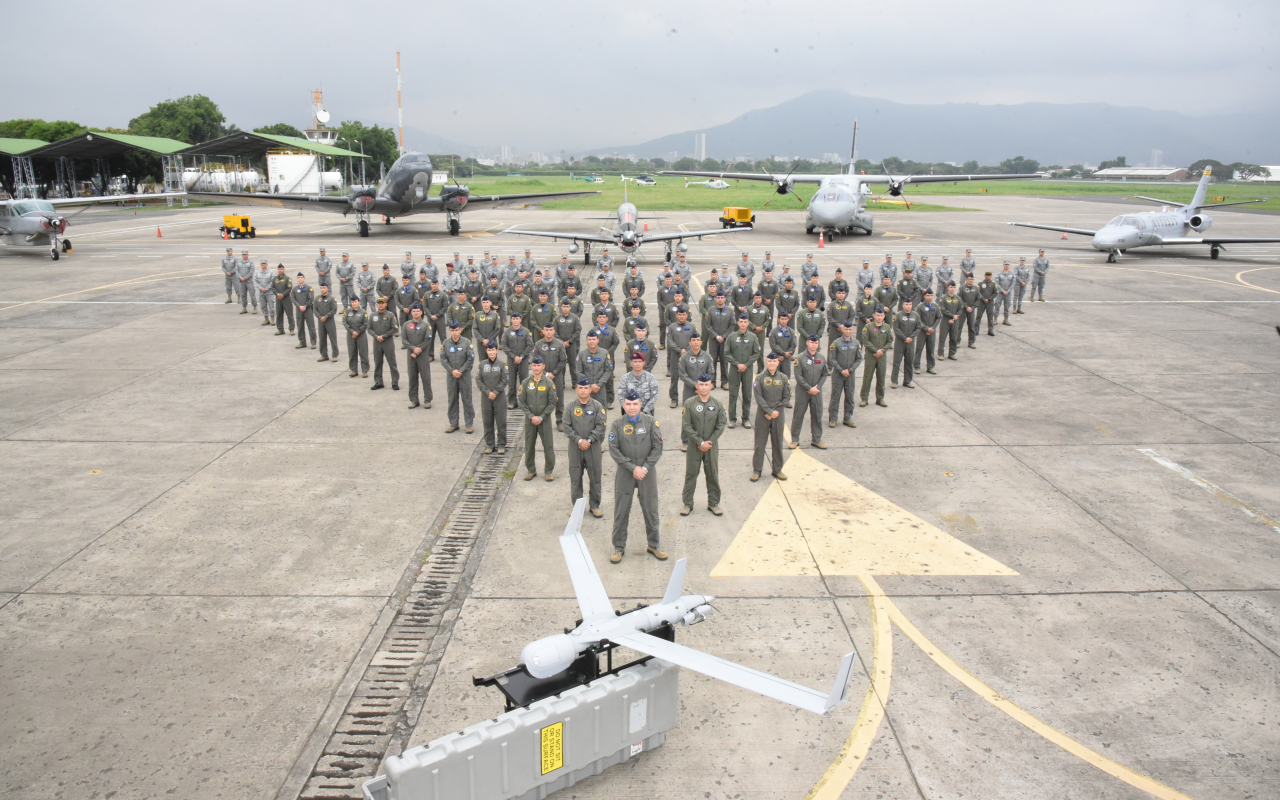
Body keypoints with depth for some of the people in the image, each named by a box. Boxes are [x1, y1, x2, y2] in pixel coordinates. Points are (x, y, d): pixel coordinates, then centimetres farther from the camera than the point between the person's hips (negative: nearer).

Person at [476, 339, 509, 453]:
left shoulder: (501, 365, -2)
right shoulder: (482, 364, 1)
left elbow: (505, 381, -5)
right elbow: (478, 380, -1)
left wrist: (495, 392, -12)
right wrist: (488, 392, -10)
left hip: (499, 397, -2)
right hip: (486, 397, 2)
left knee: (501, 421, 2)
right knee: (487, 422, 8)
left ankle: (501, 445, 13)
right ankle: (489, 444, 19)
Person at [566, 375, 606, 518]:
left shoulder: (597, 406, -1)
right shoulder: (570, 407, 2)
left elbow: (600, 427, -6)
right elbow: (567, 427, -3)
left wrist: (589, 440, -14)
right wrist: (579, 440, -13)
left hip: (593, 447, -1)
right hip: (575, 447, 1)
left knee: (595, 478, 6)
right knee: (575, 478, 7)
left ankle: (594, 506, 19)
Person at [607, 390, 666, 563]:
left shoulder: (650, 422, -3)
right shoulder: (617, 424, -3)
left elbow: (658, 447, -4)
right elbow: (614, 450, -7)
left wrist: (645, 468, -11)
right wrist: (633, 468, -12)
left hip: (647, 472, 0)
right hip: (624, 473, 0)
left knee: (651, 510, 8)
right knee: (621, 511, 6)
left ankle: (654, 545, 25)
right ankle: (619, 547, 19)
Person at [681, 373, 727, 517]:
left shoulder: (718, 405, -1)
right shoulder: (689, 403, -6)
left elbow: (721, 425, -2)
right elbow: (686, 426, -9)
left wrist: (709, 442, -11)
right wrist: (700, 442, -13)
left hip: (712, 446, 1)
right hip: (693, 446, -1)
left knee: (713, 475, 9)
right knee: (690, 475, 6)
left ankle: (713, 503, 22)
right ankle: (688, 504, 17)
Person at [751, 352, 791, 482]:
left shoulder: (784, 378, 2)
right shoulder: (760, 378, -3)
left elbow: (787, 398, 1)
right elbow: (759, 397, -9)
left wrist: (776, 410, -9)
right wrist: (770, 411, -17)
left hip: (778, 415, 2)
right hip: (762, 415, -2)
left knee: (777, 443, 9)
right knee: (760, 443, 3)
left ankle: (777, 469, 21)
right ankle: (757, 470, 13)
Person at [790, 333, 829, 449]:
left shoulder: (822, 358, 3)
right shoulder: (800, 358, -8)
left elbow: (824, 375, 6)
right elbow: (798, 376, -11)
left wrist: (817, 387, -9)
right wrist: (809, 388, -16)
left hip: (817, 392, 3)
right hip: (802, 392, -3)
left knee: (817, 416, 10)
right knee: (798, 416, 4)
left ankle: (817, 439, 23)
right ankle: (795, 439, 16)